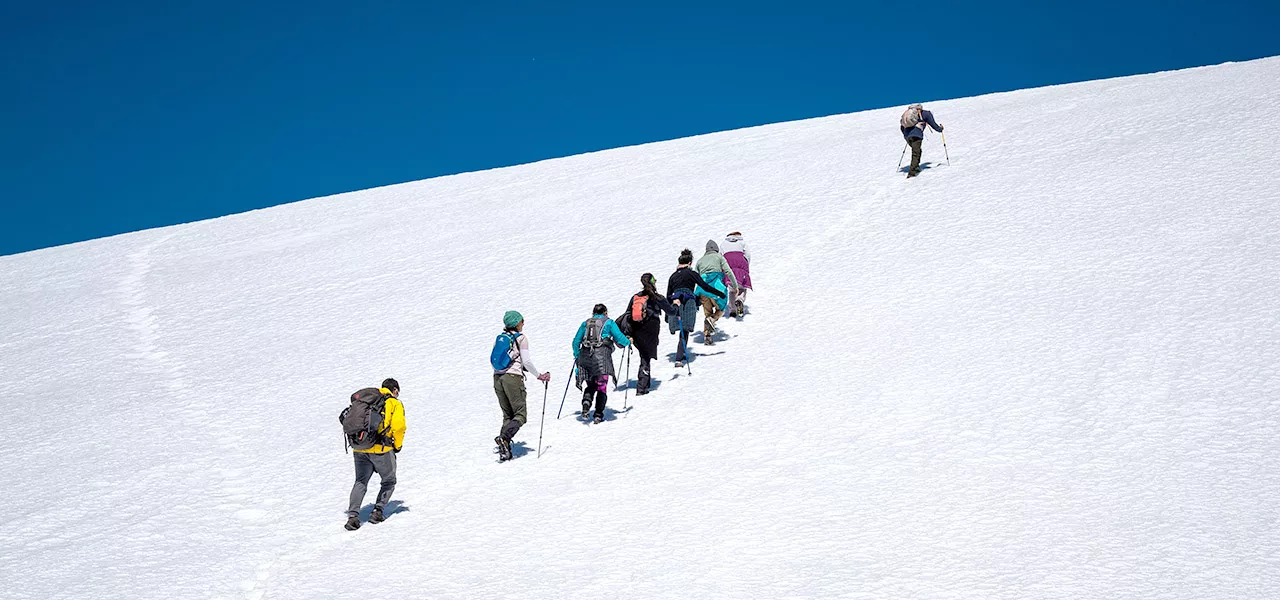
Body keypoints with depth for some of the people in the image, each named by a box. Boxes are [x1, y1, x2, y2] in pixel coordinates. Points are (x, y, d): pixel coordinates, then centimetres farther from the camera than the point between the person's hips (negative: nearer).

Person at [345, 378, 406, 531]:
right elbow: (398, 425, -10)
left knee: (360, 482, 13)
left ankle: (353, 515, -3)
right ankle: (378, 512, 8)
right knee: (389, 481, 17)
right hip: (381, 449, -4)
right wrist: (398, 445, 4)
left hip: (359, 448, 4)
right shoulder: (395, 404, 5)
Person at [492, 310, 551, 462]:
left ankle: (505, 451, -1)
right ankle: (503, 438, -26)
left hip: (497, 377, 6)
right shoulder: (521, 338, -4)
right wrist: (539, 375, 4)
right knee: (521, 415, -2)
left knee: (507, 415, 11)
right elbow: (526, 362, -8)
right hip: (513, 378, -6)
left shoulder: (500, 338, 13)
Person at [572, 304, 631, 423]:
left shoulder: (585, 323, 19)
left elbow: (576, 341, 19)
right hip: (602, 356, -3)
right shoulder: (609, 323, 10)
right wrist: (628, 342, 25)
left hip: (586, 356, 3)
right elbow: (619, 338, 5)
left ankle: (586, 401, -15)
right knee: (601, 387, 2)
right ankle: (598, 415, -6)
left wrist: (577, 355, 32)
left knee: (591, 385, 15)